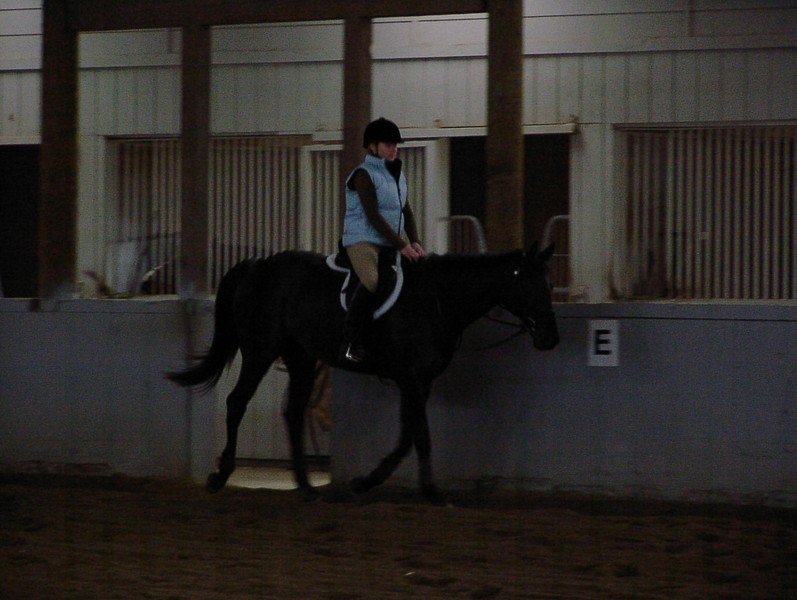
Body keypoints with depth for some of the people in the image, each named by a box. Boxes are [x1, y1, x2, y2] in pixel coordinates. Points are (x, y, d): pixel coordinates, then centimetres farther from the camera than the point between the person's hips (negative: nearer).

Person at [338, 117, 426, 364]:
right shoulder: (364, 175, -6)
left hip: (391, 243, 9)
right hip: (363, 240, -9)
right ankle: (349, 342, -31)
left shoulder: (398, 176, 19)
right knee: (371, 281, -34)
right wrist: (401, 245, -18)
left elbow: (407, 212, 17)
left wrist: (415, 243, -1)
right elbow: (373, 216, -14)